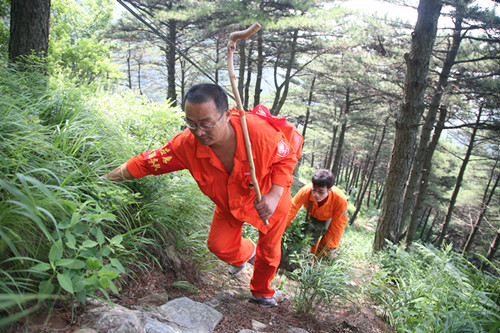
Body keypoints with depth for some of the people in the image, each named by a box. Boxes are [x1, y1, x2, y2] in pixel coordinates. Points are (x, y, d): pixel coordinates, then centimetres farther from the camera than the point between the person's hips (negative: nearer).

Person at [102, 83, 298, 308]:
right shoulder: (186, 144, -30)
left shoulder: (259, 131, -39)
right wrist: (104, 179, -16)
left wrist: (274, 196, -33)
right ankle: (246, 252, 41)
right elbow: (146, 163, -19)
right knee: (219, 246, 2)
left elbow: (286, 159, -20)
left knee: (269, 251, 12)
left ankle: (261, 293, 44)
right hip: (230, 203, 2)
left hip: (270, 198, -2)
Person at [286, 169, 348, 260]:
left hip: (328, 219, -1)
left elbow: (338, 224, -27)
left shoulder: (340, 200, -41)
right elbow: (292, 208, -28)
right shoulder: (306, 191, -41)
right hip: (312, 215, 2)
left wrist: (331, 247, -19)